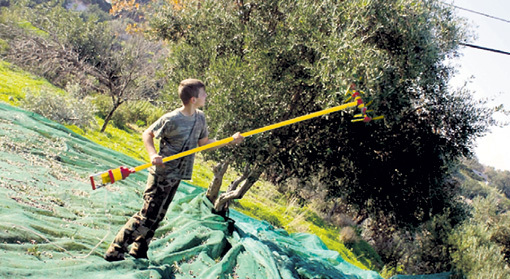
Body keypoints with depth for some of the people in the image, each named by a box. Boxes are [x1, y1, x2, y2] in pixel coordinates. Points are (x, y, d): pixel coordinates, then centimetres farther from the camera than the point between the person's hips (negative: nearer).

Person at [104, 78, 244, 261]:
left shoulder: (200, 118, 3)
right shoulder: (171, 120, -19)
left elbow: (203, 143, 13)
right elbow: (147, 134, -8)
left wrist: (231, 141, 5)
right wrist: (153, 155, -24)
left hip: (177, 176, 8)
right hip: (161, 174, -7)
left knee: (157, 216, 14)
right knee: (147, 215, -6)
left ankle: (139, 252, 28)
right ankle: (115, 251, 6)